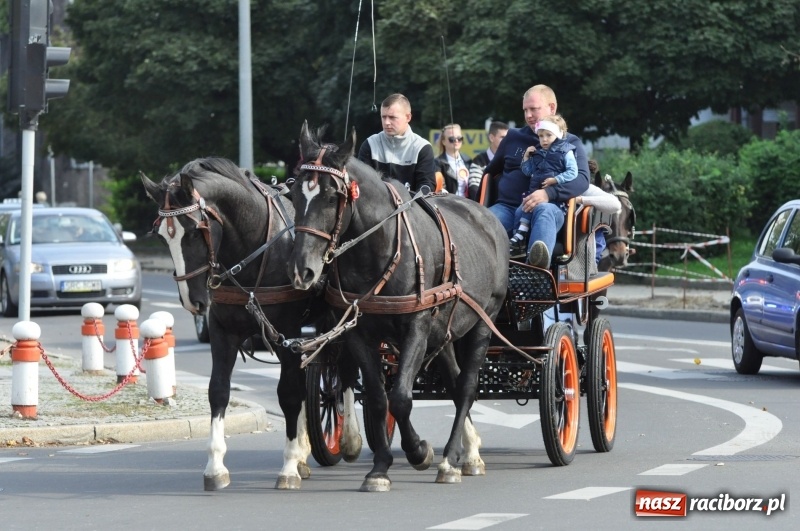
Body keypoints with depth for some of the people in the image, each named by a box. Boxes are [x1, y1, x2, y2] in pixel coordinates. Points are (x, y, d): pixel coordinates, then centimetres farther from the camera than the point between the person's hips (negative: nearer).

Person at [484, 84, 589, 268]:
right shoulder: (513, 138, 23)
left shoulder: (570, 143, 12)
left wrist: (549, 193, -22)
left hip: (550, 207, -4)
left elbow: (582, 179, -5)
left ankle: (540, 258, -73)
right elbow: (491, 172, 35)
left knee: (545, 211, -42)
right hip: (507, 207, 4)